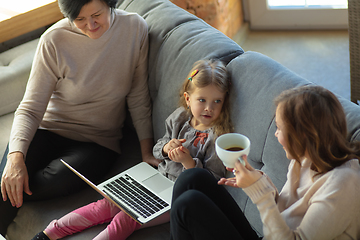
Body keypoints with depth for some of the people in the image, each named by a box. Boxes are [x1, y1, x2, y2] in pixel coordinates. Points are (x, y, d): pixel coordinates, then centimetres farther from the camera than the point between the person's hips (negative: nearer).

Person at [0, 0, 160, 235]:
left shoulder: (135, 28, -8)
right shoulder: (54, 40, -12)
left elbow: (138, 97, 0)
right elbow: (31, 108, -13)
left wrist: (147, 150, -3)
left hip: (97, 141, 0)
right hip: (49, 129, 0)